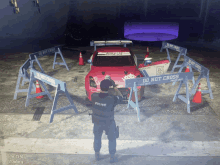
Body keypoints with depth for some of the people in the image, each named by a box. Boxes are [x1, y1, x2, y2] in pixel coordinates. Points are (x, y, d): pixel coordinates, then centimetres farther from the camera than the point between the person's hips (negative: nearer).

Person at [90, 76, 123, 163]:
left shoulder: (94, 97, -22)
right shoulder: (112, 99, -30)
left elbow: (96, 92, 4)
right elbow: (120, 97, -8)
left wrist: (105, 81, 6)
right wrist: (114, 86, -7)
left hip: (97, 122, 3)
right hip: (109, 123, -3)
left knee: (97, 137, 26)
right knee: (112, 139, 21)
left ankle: (97, 154, 45)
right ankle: (112, 157, 37)